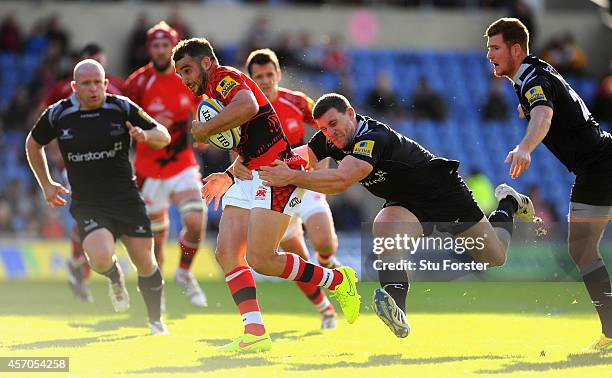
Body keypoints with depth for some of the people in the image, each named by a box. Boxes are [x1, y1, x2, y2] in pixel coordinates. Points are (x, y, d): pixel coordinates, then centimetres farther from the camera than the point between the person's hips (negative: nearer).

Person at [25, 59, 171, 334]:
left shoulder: (122, 108, -4)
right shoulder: (58, 115, -2)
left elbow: (164, 137, 1)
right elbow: (33, 143, 17)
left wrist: (145, 135, -22)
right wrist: (46, 184, 14)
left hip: (126, 198, 1)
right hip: (87, 205, -1)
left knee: (145, 264, 1)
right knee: (101, 258, -25)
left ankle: (155, 321, 27)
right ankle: (115, 279, 13)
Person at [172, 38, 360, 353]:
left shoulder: (224, 78, -7)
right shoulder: (213, 97, 24)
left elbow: (248, 106, -31)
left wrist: (205, 129, -20)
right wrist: (228, 178, 18)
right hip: (249, 178, 10)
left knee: (260, 259, -13)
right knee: (226, 253, -4)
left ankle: (338, 280, 6)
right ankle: (255, 333, -8)